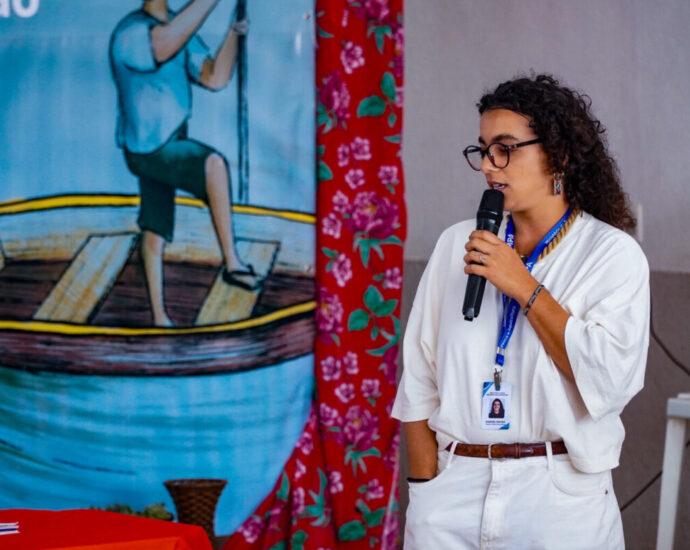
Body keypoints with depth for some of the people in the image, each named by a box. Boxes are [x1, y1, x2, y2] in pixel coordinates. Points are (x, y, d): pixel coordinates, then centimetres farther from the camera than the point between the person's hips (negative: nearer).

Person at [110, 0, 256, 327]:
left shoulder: (181, 29, 10)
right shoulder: (130, 32, -17)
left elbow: (215, 79, 2)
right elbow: (163, 46, -42)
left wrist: (233, 33, -13)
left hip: (171, 144, 9)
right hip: (148, 149, -9)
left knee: (155, 232, 14)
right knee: (213, 164, -31)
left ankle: (159, 318, 20)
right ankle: (232, 263, -29)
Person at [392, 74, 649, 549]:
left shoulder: (612, 254, -2)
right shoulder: (457, 244, 8)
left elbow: (611, 380, -15)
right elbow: (419, 381, 6)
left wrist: (523, 286, -14)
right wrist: (425, 485, -3)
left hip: (559, 501, -3)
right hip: (453, 491, 3)